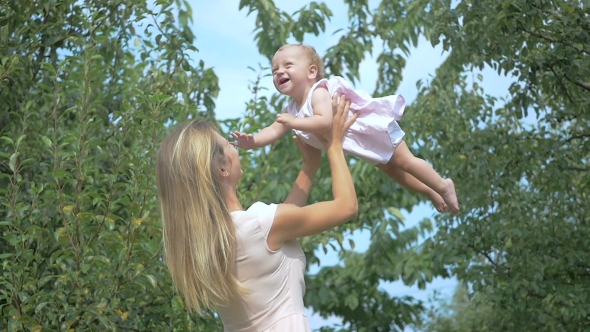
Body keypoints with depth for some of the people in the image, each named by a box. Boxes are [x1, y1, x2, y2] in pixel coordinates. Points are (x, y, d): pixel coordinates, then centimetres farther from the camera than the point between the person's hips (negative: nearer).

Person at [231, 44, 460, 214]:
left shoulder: (319, 92, -34)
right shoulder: (292, 109, -6)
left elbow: (325, 122, -50)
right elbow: (274, 131, -12)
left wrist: (294, 123, -51)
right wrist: (252, 141, -30)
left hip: (376, 127, -10)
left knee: (404, 161, -2)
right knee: (389, 168, 21)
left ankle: (443, 187, 18)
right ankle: (431, 193, 34)